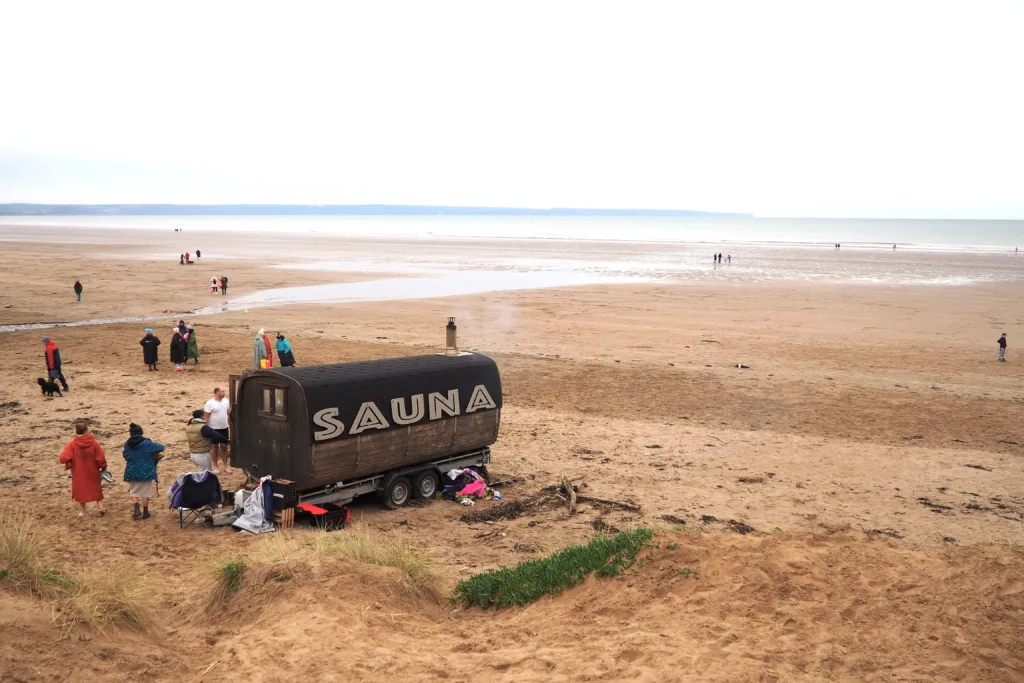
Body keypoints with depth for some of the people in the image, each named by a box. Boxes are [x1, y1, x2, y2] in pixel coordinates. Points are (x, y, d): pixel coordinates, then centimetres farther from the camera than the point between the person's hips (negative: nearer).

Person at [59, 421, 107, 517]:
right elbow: (101, 457, -12)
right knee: (96, 488, 20)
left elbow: (64, 458, -21)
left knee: (80, 489, 14)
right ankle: (100, 506, 13)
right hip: (92, 472, 1)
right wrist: (103, 467, 4)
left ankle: (82, 511, 19)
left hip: (78, 473, -1)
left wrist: (69, 466, -1)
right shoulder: (93, 442, -13)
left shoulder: (72, 444, -15)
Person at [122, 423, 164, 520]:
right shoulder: (147, 443, -14)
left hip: (131, 473, 2)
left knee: (134, 492, 17)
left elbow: (125, 456, 10)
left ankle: (136, 509, -3)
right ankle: (145, 512, 15)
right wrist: (153, 452, 10)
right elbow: (161, 447, -9)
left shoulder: (127, 445, -4)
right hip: (146, 472, -2)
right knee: (145, 492, 9)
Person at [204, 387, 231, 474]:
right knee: (215, 447, 7)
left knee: (224, 446, 10)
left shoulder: (226, 401, 2)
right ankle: (215, 467, 18)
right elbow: (206, 417, -12)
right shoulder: (210, 403, -14)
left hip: (224, 428, 4)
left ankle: (226, 466, 19)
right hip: (214, 429, -4)